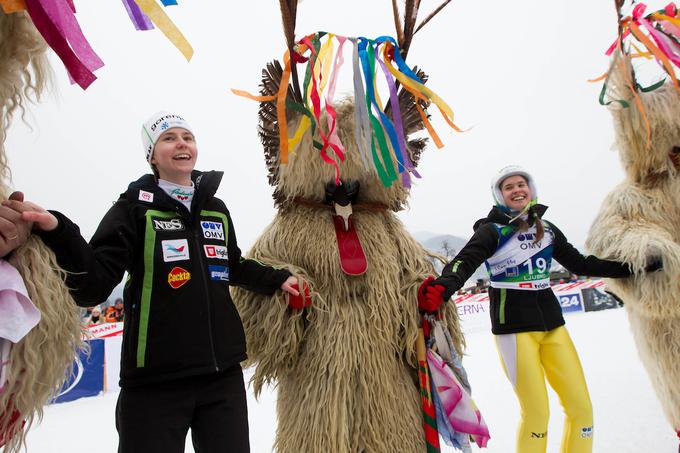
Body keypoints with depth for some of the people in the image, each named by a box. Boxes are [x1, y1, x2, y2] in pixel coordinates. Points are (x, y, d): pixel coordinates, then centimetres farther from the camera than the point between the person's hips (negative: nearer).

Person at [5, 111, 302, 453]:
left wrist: (277, 279, 14)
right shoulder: (135, 207, -2)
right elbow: (93, 287, -12)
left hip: (223, 376, 5)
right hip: (155, 382, -4)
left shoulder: (216, 209, 10)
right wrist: (58, 232, -27)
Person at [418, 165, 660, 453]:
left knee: (581, 407, 4)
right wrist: (442, 289, -39)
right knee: (537, 413, -5)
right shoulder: (492, 230, -5)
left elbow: (580, 264, 20)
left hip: (551, 322, 5)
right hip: (513, 325, -5)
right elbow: (464, 263, -19)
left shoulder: (547, 230, 12)